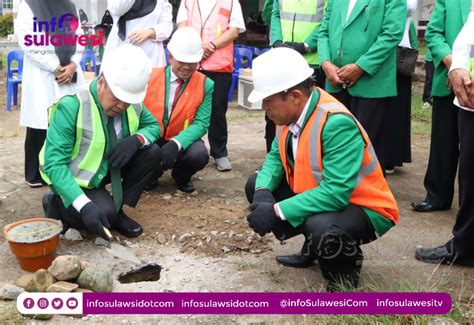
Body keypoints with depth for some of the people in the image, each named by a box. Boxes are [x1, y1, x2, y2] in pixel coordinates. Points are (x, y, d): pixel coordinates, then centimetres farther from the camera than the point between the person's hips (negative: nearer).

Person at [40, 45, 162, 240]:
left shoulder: (132, 103, -10)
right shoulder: (71, 107, -28)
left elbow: (154, 125, 6)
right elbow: (54, 164, -31)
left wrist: (137, 139, -20)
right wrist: (85, 206, -42)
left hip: (107, 168, 6)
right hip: (72, 178, -6)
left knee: (152, 153, -14)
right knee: (105, 214, -30)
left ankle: (117, 210, -3)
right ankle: (56, 205, -1)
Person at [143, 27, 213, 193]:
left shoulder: (206, 85, -6)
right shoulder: (149, 76, -5)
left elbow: (201, 124, -12)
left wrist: (176, 144, -31)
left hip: (182, 141, 0)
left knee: (199, 155, -33)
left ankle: (181, 176, 7)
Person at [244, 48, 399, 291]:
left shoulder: (337, 123, -32)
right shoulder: (290, 111, -9)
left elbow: (336, 193, -36)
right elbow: (275, 157, 4)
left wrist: (276, 211, -34)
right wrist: (263, 191, -17)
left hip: (364, 209, -8)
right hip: (317, 192, 8)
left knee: (320, 227, -39)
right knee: (255, 185, 3)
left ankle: (345, 273, -1)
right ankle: (314, 248, 17)